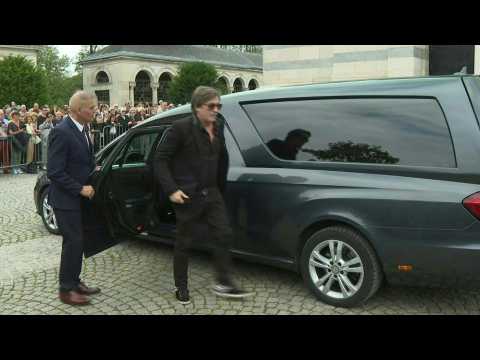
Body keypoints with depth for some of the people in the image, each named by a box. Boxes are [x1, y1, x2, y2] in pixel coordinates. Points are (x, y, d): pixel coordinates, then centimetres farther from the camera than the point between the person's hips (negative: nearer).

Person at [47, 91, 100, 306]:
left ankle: (74, 282, 28)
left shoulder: (81, 129, 6)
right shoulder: (61, 132, -20)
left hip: (78, 198, 8)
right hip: (66, 199, -8)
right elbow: (54, 172, -22)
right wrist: (80, 189, -19)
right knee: (73, 242, -2)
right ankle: (66, 289, 11)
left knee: (77, 241, 15)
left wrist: (93, 169, 2)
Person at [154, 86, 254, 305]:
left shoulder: (218, 127, 4)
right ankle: (181, 287, 25)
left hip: (211, 193, 6)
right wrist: (171, 189, -20)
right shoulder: (181, 128, -15)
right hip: (188, 196, -6)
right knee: (184, 243, 8)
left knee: (224, 235, 4)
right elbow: (160, 159, -13)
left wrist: (220, 187, 18)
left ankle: (223, 283, 18)